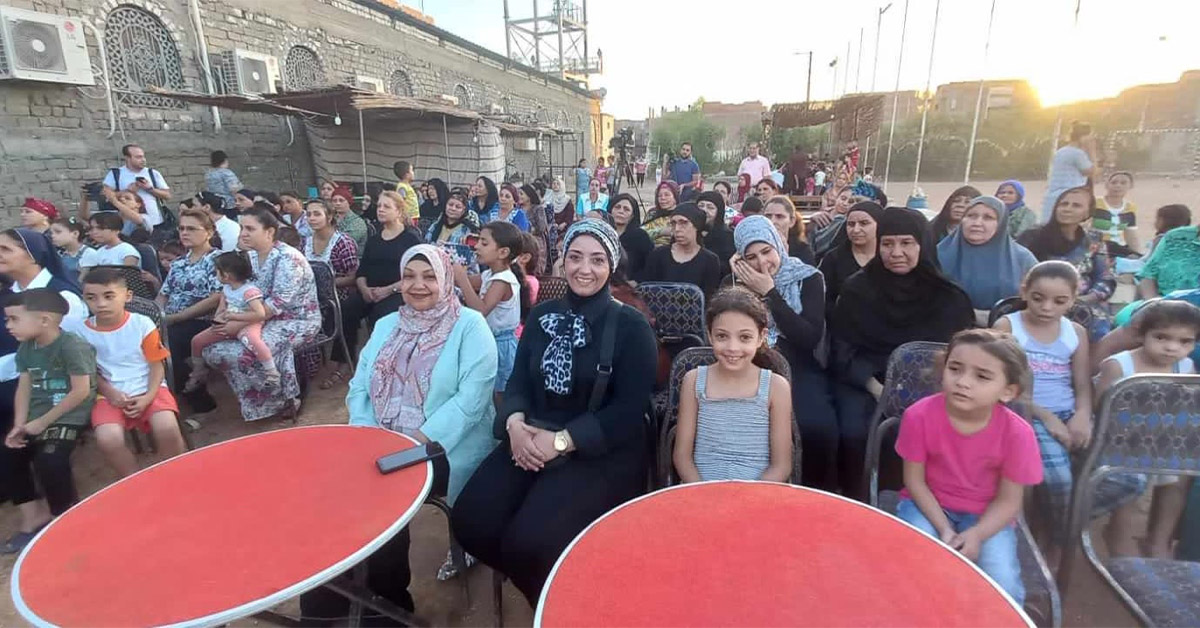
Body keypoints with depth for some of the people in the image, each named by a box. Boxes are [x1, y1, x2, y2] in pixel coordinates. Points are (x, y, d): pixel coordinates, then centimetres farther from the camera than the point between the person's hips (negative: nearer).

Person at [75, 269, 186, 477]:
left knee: (168, 430, -27)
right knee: (108, 440, -26)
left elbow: (156, 366, 0)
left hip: (148, 390, -1)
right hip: (111, 394, 2)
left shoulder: (143, 323, -4)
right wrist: (110, 392, -11)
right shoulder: (82, 331, 1)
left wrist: (148, 397, -13)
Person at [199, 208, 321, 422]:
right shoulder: (250, 257, 7)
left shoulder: (288, 258, -19)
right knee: (214, 350, -8)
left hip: (297, 321, -8)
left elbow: (277, 303, -24)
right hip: (263, 320, 8)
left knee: (246, 354, -29)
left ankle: (283, 400, -6)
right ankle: (255, 396, 9)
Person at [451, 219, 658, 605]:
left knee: (529, 541, -23)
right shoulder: (542, 315, 10)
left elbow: (629, 410, -11)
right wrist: (515, 422, -14)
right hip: (533, 440, 5)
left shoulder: (632, 326, -6)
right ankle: (544, 595, 14)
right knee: (470, 522, -14)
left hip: (603, 454, -5)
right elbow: (519, 382, 8)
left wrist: (562, 441, -20)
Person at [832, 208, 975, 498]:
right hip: (864, 382, -1)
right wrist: (876, 387, -16)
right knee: (854, 432, -27)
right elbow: (843, 350, -1)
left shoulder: (948, 296, 2)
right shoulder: (856, 289, 0)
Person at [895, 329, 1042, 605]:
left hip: (986, 515, 1)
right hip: (929, 505, 0)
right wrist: (944, 529, -18)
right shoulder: (920, 415, -21)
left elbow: (1008, 501, -9)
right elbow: (915, 481, -10)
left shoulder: (1016, 432, -19)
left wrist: (976, 535, -24)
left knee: (1003, 587, -19)